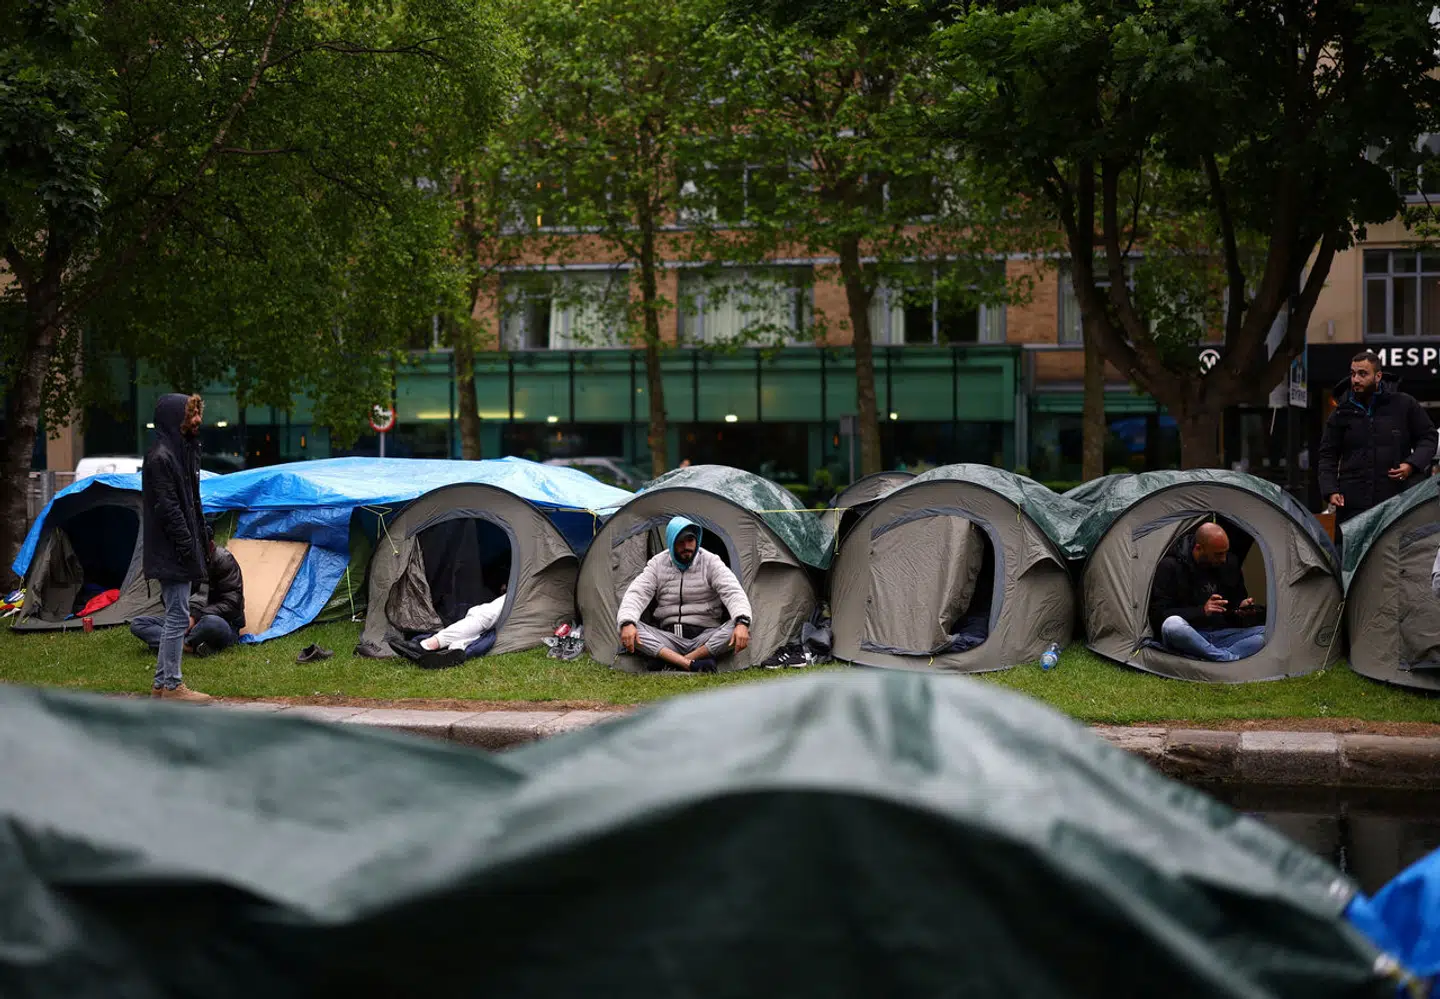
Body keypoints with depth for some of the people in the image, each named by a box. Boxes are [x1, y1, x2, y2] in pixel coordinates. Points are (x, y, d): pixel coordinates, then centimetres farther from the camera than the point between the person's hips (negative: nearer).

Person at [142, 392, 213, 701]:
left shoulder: (183, 451, 15)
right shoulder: (160, 456, -16)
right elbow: (167, 507, -20)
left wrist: (204, 534, 16)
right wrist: (188, 545, -20)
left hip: (182, 548, 10)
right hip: (171, 551, -10)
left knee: (175, 615, 13)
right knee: (178, 615, -7)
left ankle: (162, 683, 19)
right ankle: (171, 685, -1)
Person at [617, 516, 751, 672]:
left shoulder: (711, 562, -2)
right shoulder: (657, 564, 4)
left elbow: (734, 593, -15)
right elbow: (636, 595, -7)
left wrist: (742, 623, -37)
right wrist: (627, 623, -30)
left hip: (705, 639, -1)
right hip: (669, 639, 1)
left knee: (735, 629, -32)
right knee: (630, 631, -26)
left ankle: (672, 662, -34)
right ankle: (692, 664, -40)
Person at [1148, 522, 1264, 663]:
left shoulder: (1230, 564, 8)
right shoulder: (1171, 566, -7)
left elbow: (1238, 600, 23)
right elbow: (1158, 614, -12)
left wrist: (1242, 609, -3)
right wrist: (1201, 611, -21)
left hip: (1220, 635, 5)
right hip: (1186, 639, -5)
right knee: (1173, 625, -40)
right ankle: (1230, 658, -34)